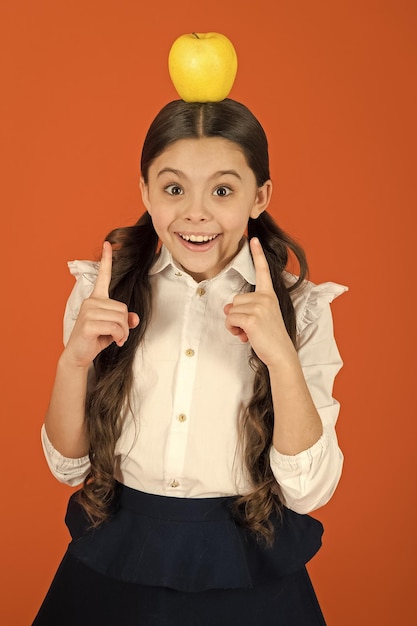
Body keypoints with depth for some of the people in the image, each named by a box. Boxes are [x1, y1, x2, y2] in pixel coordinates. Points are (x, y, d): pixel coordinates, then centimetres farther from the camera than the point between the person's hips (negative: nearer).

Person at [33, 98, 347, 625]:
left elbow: (309, 492, -13)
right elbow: (69, 466, -3)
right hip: (112, 568, 2)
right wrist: (74, 360, -20)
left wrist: (281, 356, -26)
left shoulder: (300, 308, -10)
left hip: (247, 581, -1)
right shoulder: (102, 290, -6)